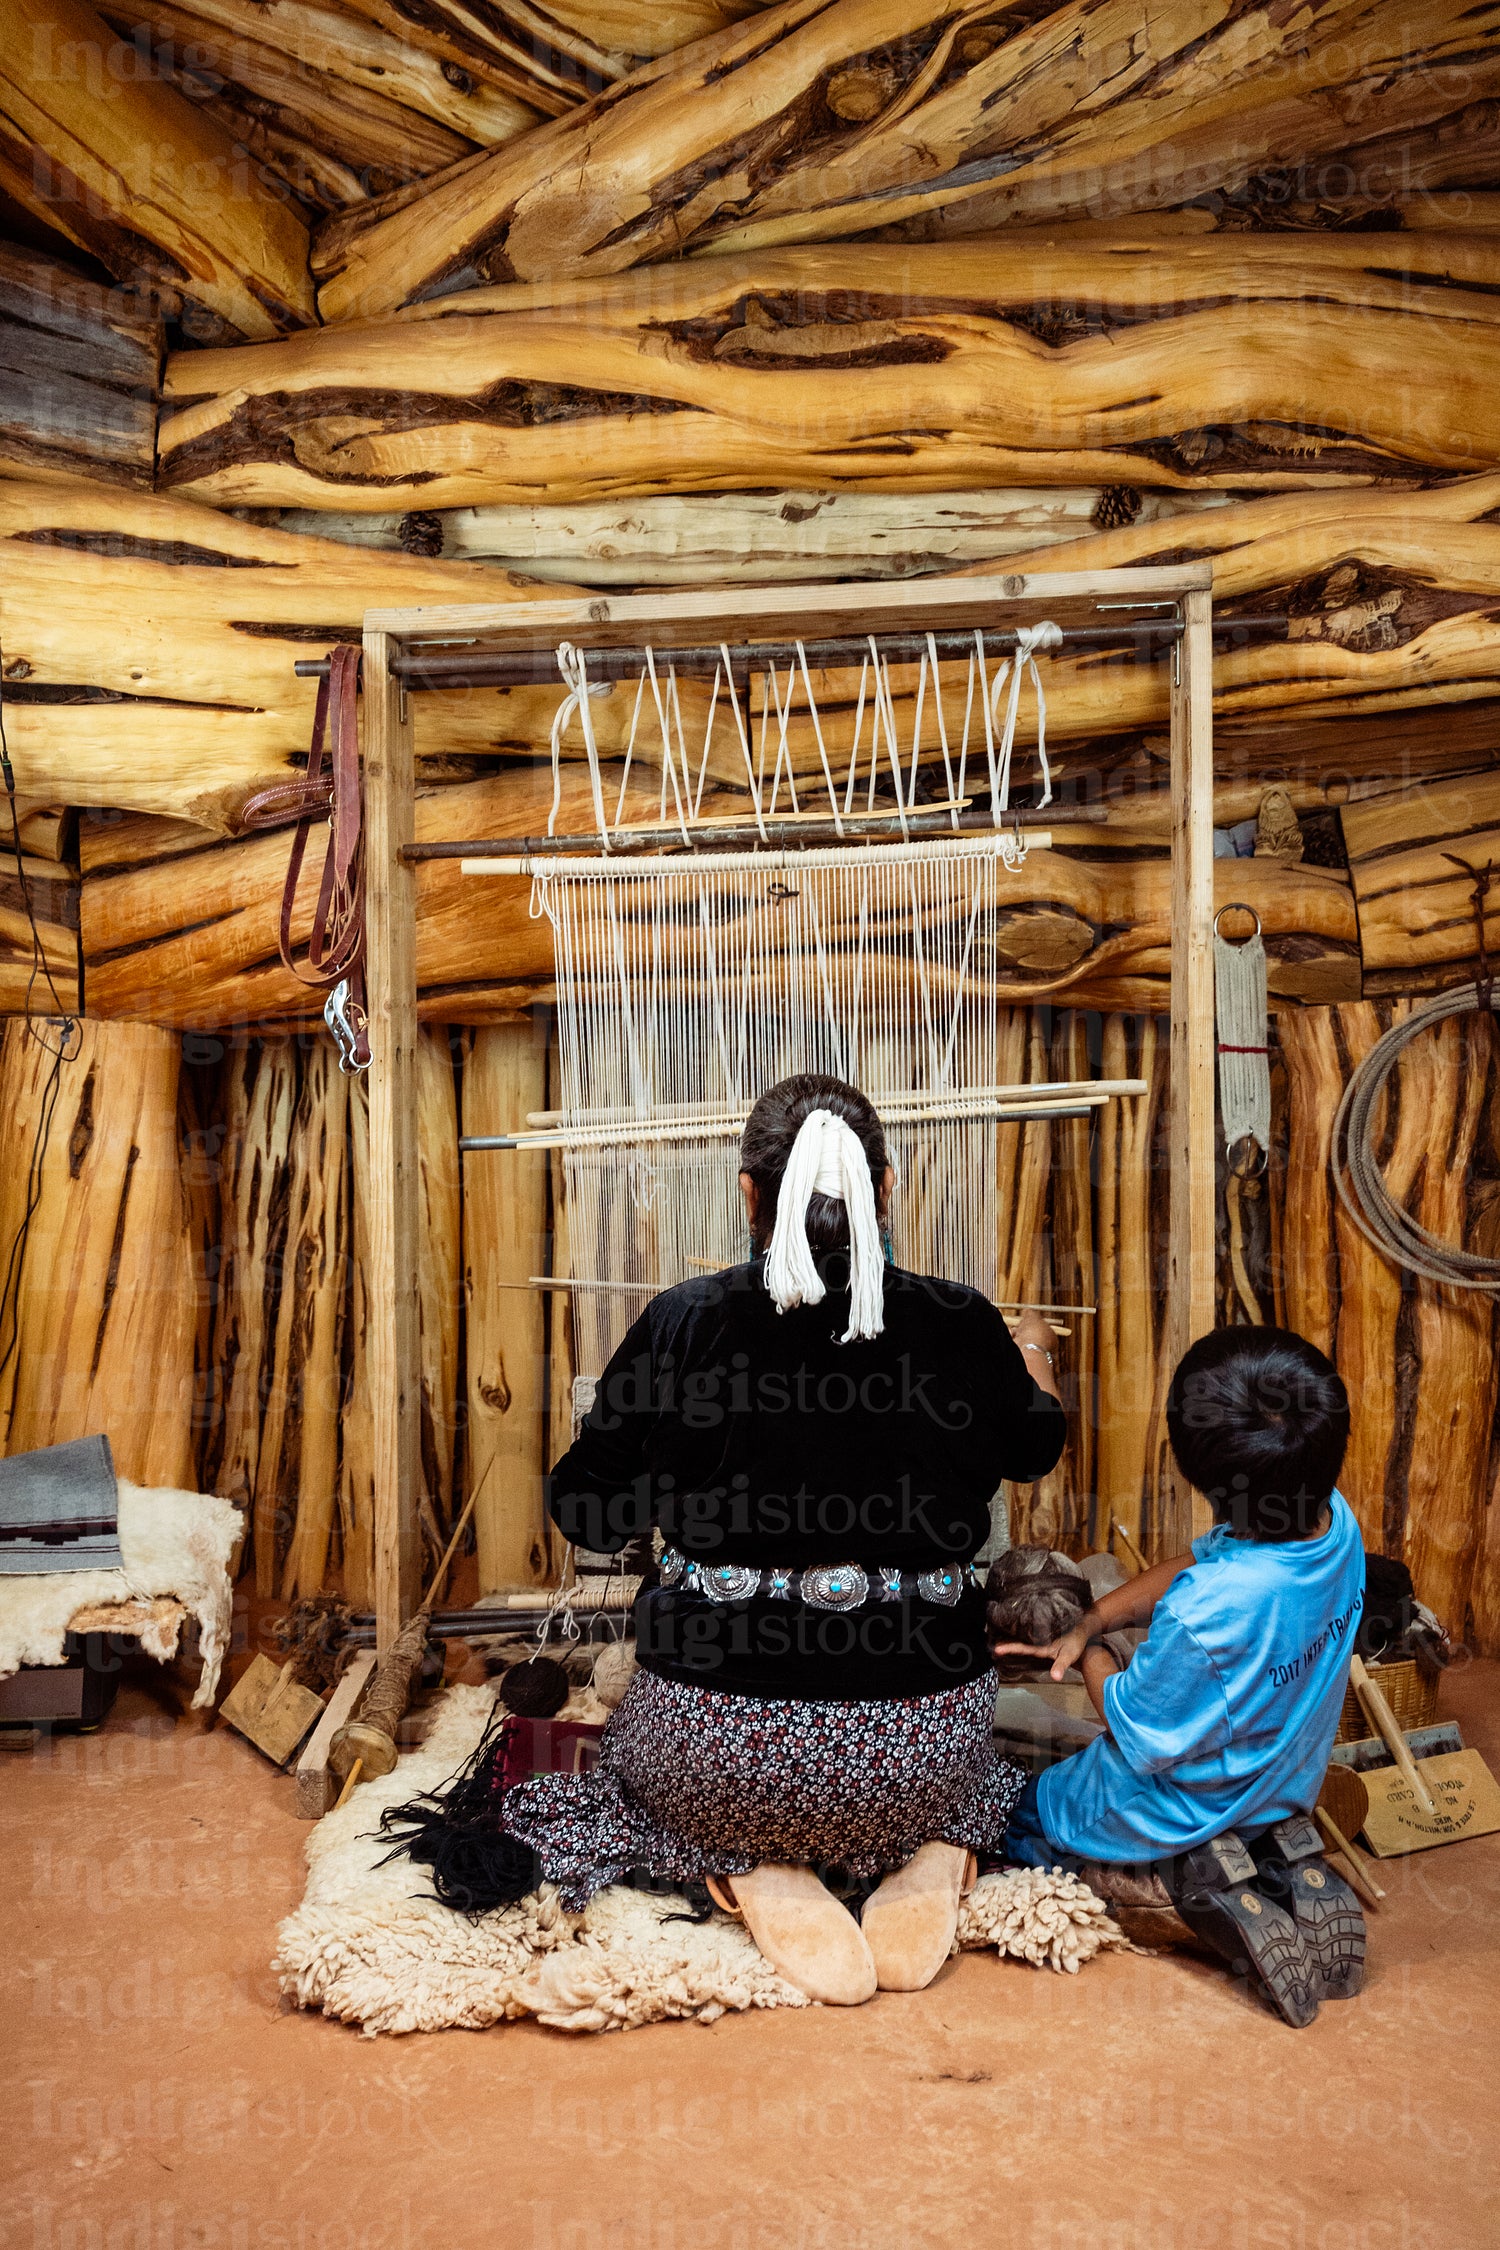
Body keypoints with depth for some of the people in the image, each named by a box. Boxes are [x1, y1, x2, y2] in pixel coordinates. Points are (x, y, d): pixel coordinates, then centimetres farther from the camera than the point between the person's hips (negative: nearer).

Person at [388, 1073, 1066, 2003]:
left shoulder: (682, 1324, -11)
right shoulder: (962, 1327, -7)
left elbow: (589, 1513, 1)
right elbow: (1036, 1447, 15)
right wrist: (1033, 1355, 38)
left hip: (718, 1733, -2)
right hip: (918, 1746, 2)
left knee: (633, 1766, 33)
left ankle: (757, 1872, 2)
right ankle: (930, 1858, 4)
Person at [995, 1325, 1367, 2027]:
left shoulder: (1208, 1614, -43)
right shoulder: (1335, 1521, -20)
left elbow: (1142, 1737, -24)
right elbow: (1190, 1563, -5)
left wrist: (1091, 1655, -6)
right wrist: (1088, 1622, -12)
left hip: (1179, 1810, -7)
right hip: (1288, 1786, 7)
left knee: (1022, 1816, 21)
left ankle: (1205, 1880, 0)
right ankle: (1285, 1862, 11)